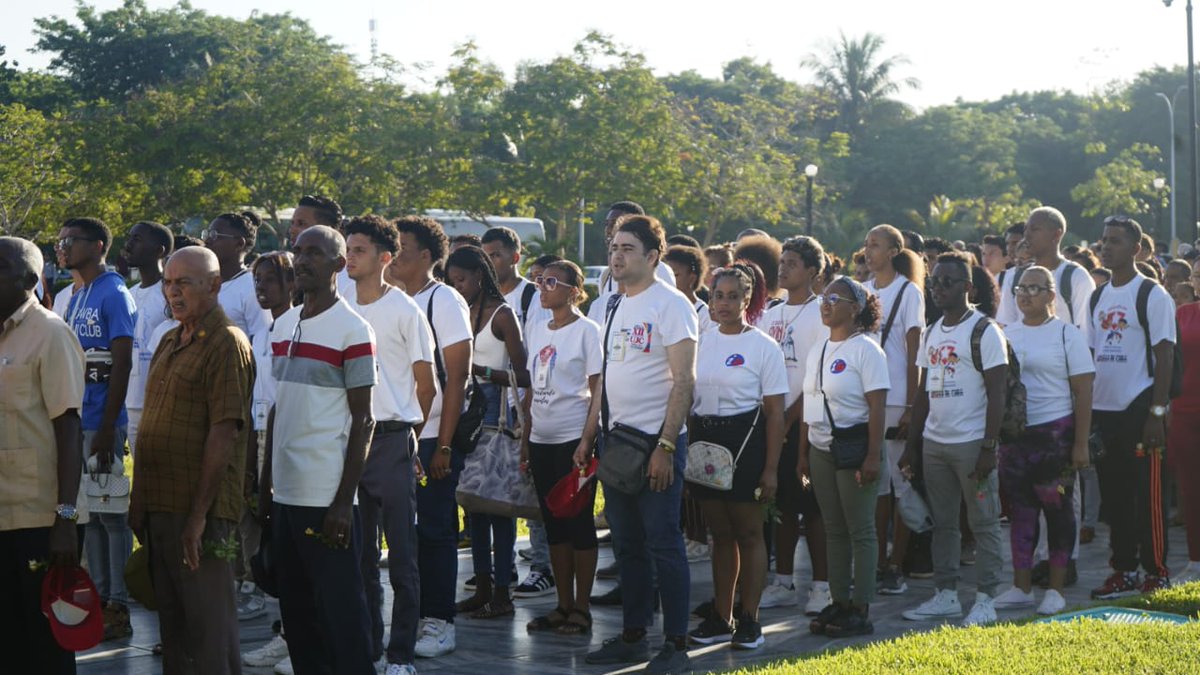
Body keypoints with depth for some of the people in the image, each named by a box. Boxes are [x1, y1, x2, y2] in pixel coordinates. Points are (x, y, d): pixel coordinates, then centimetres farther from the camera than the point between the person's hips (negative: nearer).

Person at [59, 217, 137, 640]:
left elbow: (122, 364, -14)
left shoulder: (114, 295, -10)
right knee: (89, 512, 12)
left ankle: (120, 607, 0)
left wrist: (107, 428, -18)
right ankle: (98, 597, 19)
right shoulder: (75, 300, 15)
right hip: (76, 421, 8)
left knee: (111, 513, -4)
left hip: (103, 421, -8)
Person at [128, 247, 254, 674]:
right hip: (161, 507, 9)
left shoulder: (227, 344, -12)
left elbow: (225, 433, -18)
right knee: (172, 623, 14)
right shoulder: (170, 343, 16)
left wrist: (199, 514, -21)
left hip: (199, 511, -9)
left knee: (208, 626, -3)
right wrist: (141, 502, 14)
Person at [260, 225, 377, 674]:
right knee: (296, 614, 12)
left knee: (340, 614, -1)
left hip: (326, 499, -7)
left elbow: (362, 421, -10)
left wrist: (344, 502, -15)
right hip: (286, 494, 7)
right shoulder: (283, 326, 12)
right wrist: (265, 484, 14)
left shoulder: (352, 330, -9)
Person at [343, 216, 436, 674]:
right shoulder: (342, 308, 9)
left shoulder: (404, 309, -4)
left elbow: (425, 381, 1)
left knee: (401, 554, -1)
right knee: (359, 551, 11)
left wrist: (407, 429, 7)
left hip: (392, 440, -5)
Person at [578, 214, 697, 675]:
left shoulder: (670, 304, -11)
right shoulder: (616, 308, 15)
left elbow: (684, 380, -16)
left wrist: (665, 446, -21)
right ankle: (633, 637, 22)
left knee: (663, 544, -5)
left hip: (656, 441, -8)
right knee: (627, 544, 13)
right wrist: (588, 437, 16)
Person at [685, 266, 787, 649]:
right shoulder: (702, 342, 9)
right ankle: (721, 618, 16)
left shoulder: (763, 346, -4)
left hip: (745, 442, -4)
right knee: (720, 534, 10)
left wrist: (770, 468, -11)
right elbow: (688, 398, 13)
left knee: (748, 534, 0)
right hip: (704, 441, 5)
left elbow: (775, 412, -6)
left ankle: (750, 620, 7)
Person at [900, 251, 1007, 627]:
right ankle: (946, 595, 18)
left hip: (971, 442, -7)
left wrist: (989, 447, -18)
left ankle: (985, 600, 3)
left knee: (983, 523, -1)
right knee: (942, 523, 11)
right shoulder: (932, 333, 14)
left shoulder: (984, 331, -7)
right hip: (934, 442, 7)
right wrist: (911, 443, 13)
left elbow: (996, 395, -12)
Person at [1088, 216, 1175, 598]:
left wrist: (1157, 412, -16)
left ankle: (1157, 573, 5)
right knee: (1114, 495, 10)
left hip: (1138, 409, -7)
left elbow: (1165, 355, -11)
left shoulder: (1152, 295, -7)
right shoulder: (1098, 297, 13)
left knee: (1148, 495, -2)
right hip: (1103, 409, 7)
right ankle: (1123, 572, 18)